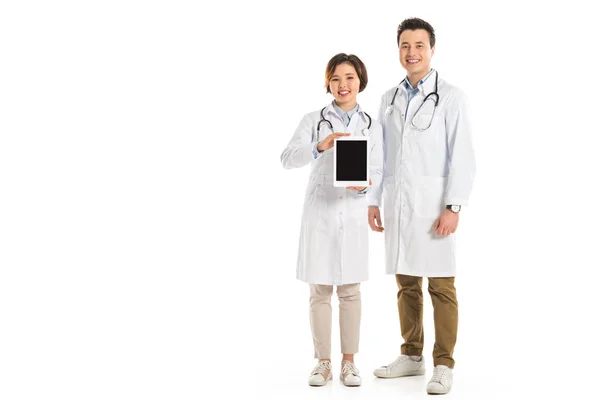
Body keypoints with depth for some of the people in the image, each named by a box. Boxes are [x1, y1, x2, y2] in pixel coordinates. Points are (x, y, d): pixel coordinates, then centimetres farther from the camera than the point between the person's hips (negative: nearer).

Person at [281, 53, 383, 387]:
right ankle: (324, 362, 16)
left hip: (354, 215, 1)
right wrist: (318, 147, -30)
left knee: (350, 290, 8)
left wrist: (364, 184, -19)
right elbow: (288, 158, -13)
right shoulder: (313, 120, 1)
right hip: (319, 212, -1)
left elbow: (377, 171, 4)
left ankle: (349, 362, 18)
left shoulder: (372, 126, 6)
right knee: (320, 291, 5)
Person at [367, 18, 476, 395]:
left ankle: (443, 365, 8)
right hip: (397, 205, 5)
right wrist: (374, 201, 9)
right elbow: (380, 154, 15)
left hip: (432, 206, -5)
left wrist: (454, 207, -14)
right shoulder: (389, 98, 13)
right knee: (406, 284, 11)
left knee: (441, 286, -1)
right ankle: (412, 356, 23)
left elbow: (462, 157, -7)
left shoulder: (451, 97, -2)